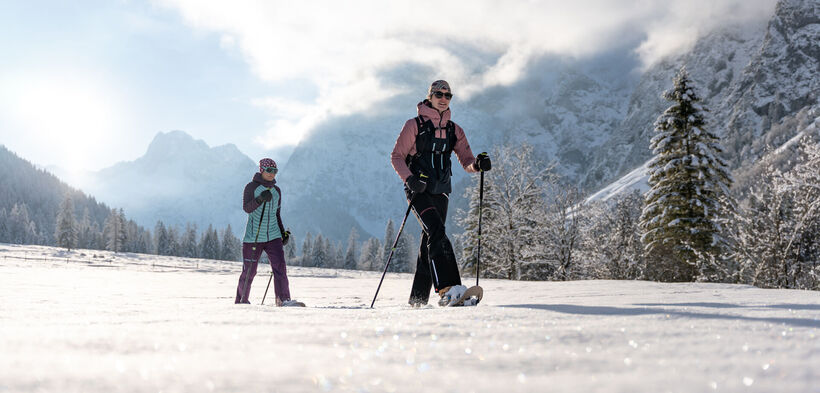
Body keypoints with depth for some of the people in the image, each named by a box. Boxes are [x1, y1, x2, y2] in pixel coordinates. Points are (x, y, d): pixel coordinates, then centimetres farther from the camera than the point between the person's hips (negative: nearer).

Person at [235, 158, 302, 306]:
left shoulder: (276, 191, 14)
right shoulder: (251, 187, -3)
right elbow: (247, 208, -14)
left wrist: (283, 232, 13)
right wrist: (260, 199, -31)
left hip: (273, 237, 4)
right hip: (253, 237, -4)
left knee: (280, 266, -11)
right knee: (249, 271, 1)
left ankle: (283, 299, -13)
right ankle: (241, 300, 18)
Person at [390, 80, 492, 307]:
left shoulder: (454, 130, 13)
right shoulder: (415, 125, 0)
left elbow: (466, 162, 8)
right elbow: (397, 156, -1)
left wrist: (477, 165, -15)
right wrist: (410, 179, -18)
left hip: (440, 192, 5)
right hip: (418, 191, -5)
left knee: (430, 243, 5)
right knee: (436, 231, -25)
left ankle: (418, 299, 14)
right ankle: (447, 288, -36)